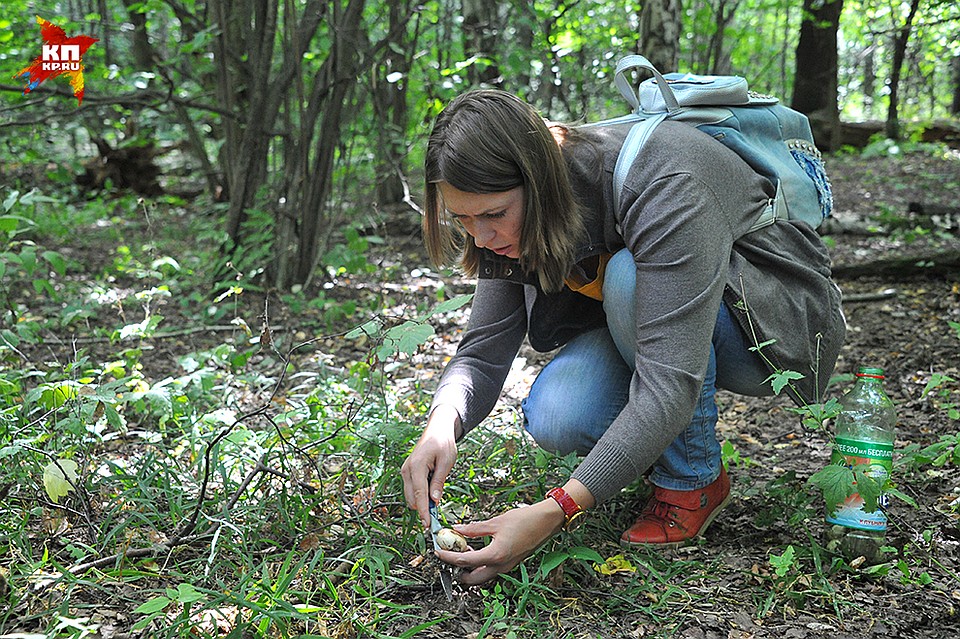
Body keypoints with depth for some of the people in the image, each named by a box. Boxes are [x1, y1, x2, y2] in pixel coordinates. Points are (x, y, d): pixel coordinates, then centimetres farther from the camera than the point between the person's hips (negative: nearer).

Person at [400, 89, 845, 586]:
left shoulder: (661, 185, -35)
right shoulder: (514, 216, -13)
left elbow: (671, 383, -41)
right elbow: (482, 352, -11)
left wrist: (556, 511, -46)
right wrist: (441, 426, -34)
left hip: (778, 321, -5)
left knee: (628, 277, -36)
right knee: (554, 419, -25)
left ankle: (694, 478, -14)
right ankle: (668, 434, 8)